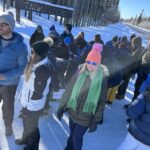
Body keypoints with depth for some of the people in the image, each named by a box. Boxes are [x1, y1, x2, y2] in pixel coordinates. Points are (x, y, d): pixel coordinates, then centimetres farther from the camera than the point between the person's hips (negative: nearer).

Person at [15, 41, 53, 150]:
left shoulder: (43, 70, -32)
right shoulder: (35, 63, -4)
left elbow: (37, 93, -26)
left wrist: (27, 106, -15)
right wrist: (23, 98, 16)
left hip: (33, 106, -8)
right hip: (27, 102, 8)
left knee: (31, 126, 18)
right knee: (26, 123, 30)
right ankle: (25, 139, 59)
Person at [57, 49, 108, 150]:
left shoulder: (102, 78, -14)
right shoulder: (80, 72, -9)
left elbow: (102, 102, -10)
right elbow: (69, 89, -2)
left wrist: (96, 121, -8)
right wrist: (62, 106, 0)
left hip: (85, 117, -2)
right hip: (72, 112, 3)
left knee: (77, 138, 10)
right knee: (72, 134, 22)